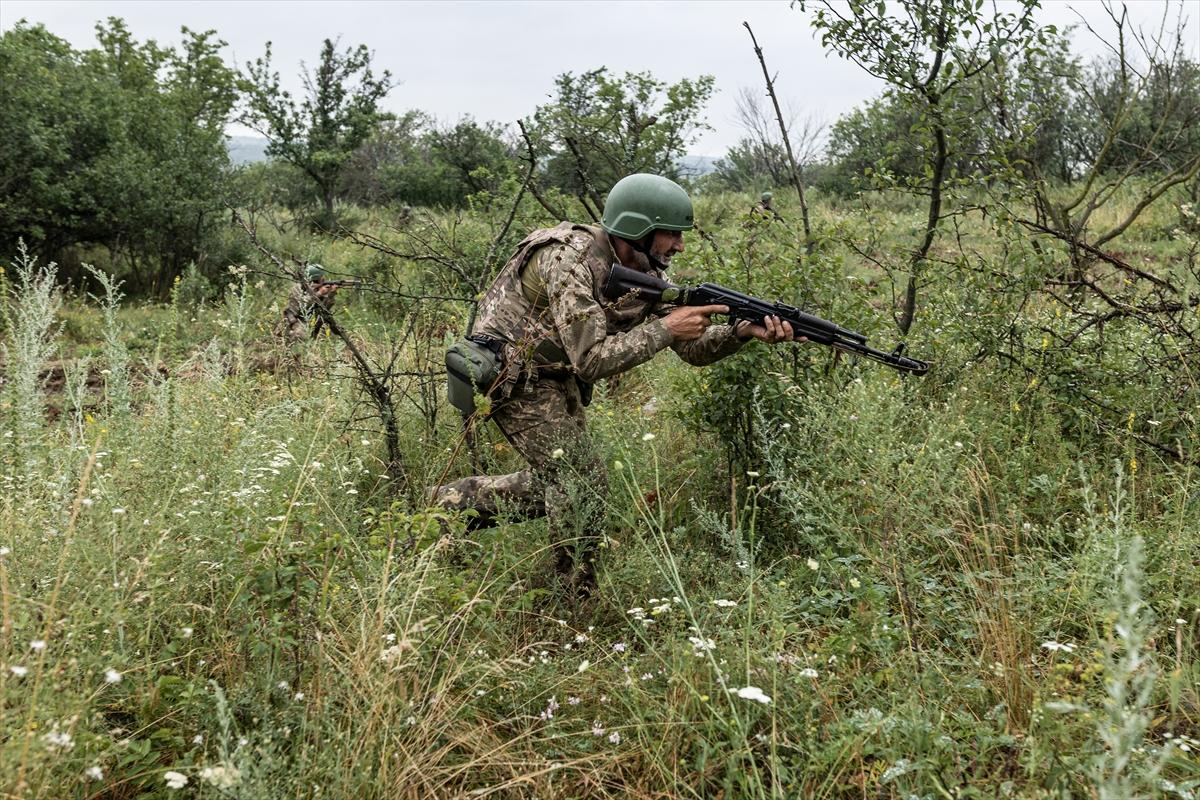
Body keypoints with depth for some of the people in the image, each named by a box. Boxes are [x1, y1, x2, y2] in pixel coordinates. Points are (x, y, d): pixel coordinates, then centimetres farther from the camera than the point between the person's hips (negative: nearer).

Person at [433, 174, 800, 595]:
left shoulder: (644, 272, -4)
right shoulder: (570, 262, -29)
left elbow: (693, 346, -5)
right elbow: (592, 360, -34)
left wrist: (745, 331, -23)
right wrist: (665, 328, -33)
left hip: (555, 377, 9)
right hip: (511, 371, -9)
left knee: (555, 484, 12)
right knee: (581, 480, -13)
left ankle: (454, 501, 29)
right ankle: (581, 599, 1)